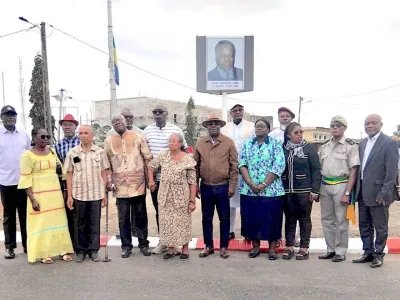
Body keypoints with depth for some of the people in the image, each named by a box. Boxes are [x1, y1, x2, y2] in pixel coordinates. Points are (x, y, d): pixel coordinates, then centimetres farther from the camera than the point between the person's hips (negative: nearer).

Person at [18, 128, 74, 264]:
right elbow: (26, 180, -11)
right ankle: (43, 254, 13)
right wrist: (32, 199, -17)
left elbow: (60, 170, 17)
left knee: (58, 221, 10)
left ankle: (62, 250, 19)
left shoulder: (52, 151, 9)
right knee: (41, 223, 2)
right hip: (39, 195, -5)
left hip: (55, 193, 6)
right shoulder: (28, 155, -8)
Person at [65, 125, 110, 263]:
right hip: (78, 194, 0)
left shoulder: (100, 152, 1)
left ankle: (93, 250, 19)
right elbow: (69, 175, 2)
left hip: (96, 194, 0)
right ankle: (80, 250, 22)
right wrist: (69, 196, -2)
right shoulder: (72, 153, 1)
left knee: (94, 223, 7)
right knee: (80, 224, 9)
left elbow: (103, 173, 4)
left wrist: (104, 193, 2)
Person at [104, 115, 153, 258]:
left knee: (141, 216, 9)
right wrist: (109, 181, -2)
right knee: (123, 218, 8)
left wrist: (150, 179, -2)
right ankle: (126, 246, 20)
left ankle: (143, 244, 21)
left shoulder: (138, 137, 0)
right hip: (120, 186, 1)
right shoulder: (108, 141, 5)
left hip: (138, 184, -1)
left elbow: (148, 158, 1)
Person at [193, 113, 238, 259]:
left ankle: (223, 247, 23)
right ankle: (208, 246, 26)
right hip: (206, 187, 2)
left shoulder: (229, 142, -3)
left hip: (222, 187, -2)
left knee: (224, 218, 8)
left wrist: (232, 186, -7)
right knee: (206, 218, 12)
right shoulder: (200, 143, 3)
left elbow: (234, 166, -3)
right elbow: (195, 165, 7)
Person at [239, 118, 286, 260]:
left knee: (271, 219, 4)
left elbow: (279, 166, -10)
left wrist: (263, 184, -15)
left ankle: (272, 248, 18)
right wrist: (250, 183, -12)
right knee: (252, 218, 8)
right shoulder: (247, 144, 9)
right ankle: (255, 246, 24)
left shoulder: (275, 144, -1)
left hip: (271, 190, -3)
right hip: (249, 190, 3)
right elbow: (242, 164, 2)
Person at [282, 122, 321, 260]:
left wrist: (315, 190, -10)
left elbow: (316, 170, -4)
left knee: (304, 219, 6)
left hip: (304, 191, -2)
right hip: (287, 191, 2)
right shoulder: (283, 149, 4)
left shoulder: (309, 148, -2)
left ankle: (304, 248, 15)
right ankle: (289, 247, 19)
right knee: (289, 218, 9)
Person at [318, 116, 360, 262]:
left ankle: (341, 251, 14)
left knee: (341, 220, 2)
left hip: (341, 186, -5)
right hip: (325, 186, 6)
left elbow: (353, 171, -7)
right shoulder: (324, 146, 12)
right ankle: (330, 249, 23)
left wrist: (347, 193, -14)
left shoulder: (350, 146, -4)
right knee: (327, 219, 11)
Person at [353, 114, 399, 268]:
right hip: (362, 192, 7)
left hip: (378, 192, -7)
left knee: (380, 227, 7)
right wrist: (357, 189, 8)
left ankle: (378, 254, 21)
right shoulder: (362, 143, 12)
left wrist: (384, 192, -18)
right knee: (364, 225, 15)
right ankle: (368, 252, 28)